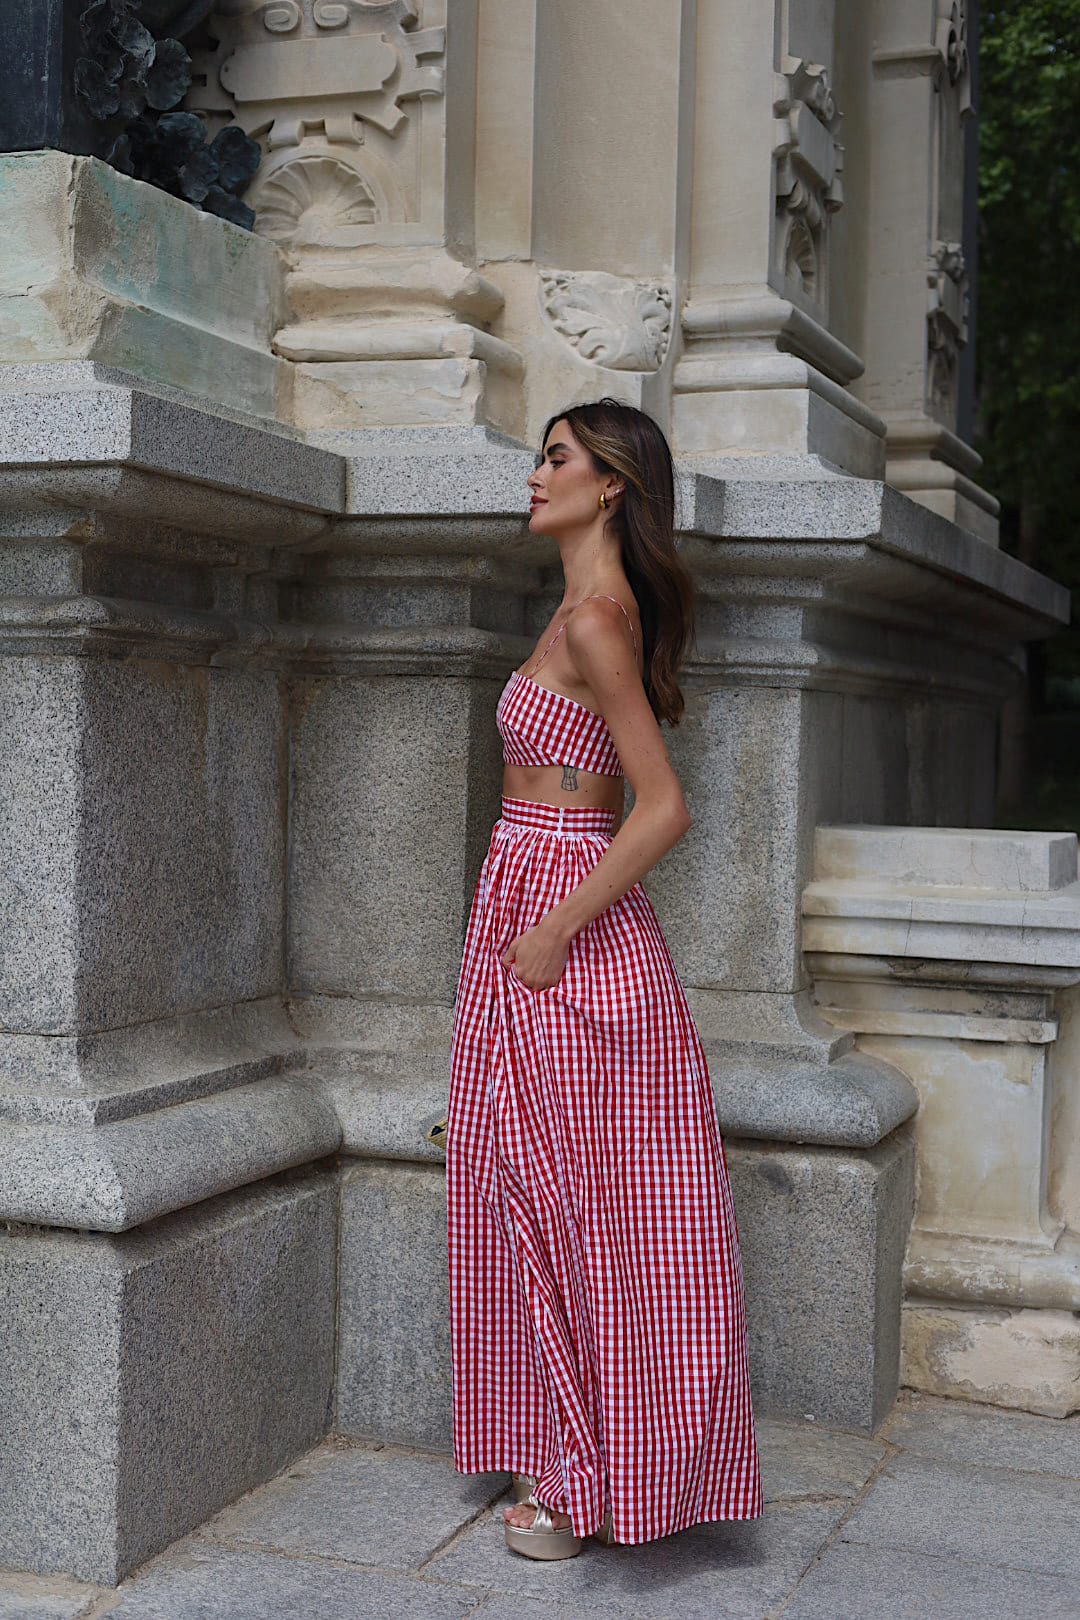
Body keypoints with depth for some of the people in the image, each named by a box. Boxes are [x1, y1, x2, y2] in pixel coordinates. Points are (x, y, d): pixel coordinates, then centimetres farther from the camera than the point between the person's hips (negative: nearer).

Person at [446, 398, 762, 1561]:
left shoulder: (596, 618, -16)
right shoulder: (590, 606, 13)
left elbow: (664, 808, -21)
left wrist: (554, 933, -18)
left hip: (563, 920, -10)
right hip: (531, 909, 10)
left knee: (577, 1197, -1)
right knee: (539, 1193, 14)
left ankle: (589, 1482, 11)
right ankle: (561, 1454, 25)